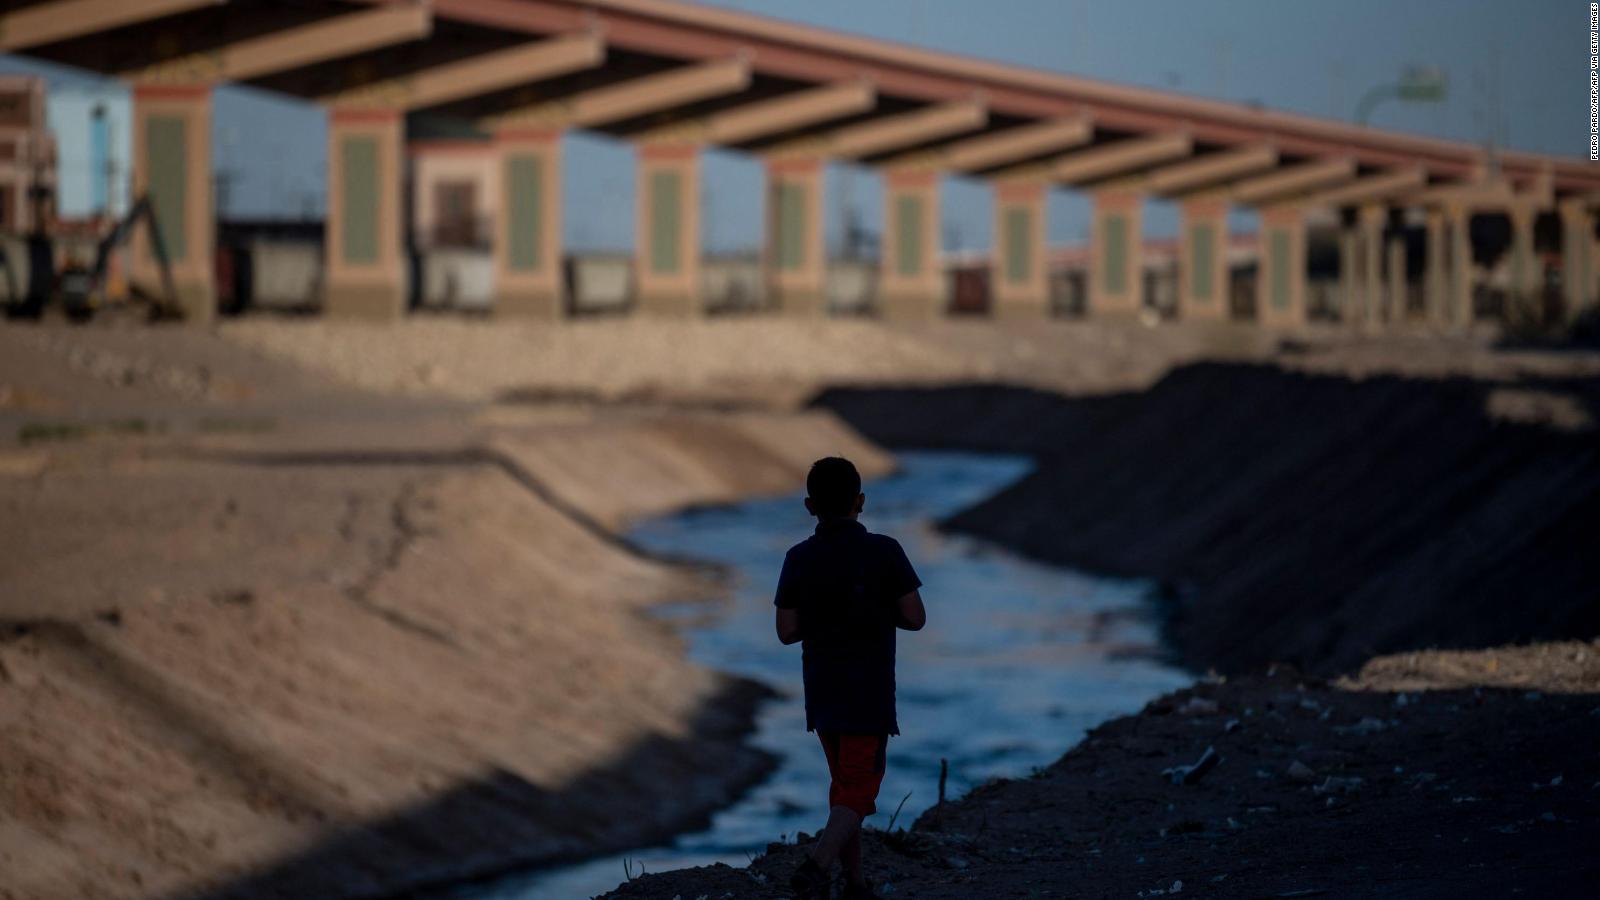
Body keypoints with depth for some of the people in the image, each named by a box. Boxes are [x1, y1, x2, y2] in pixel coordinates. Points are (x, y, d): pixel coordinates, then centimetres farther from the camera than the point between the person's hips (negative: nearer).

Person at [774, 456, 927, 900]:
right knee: (857, 793, -4)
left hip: (823, 695, 4)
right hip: (869, 696, -4)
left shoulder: (799, 559, -4)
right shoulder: (883, 552, -11)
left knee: (845, 784, 18)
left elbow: (787, 631, -3)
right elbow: (915, 618, -9)